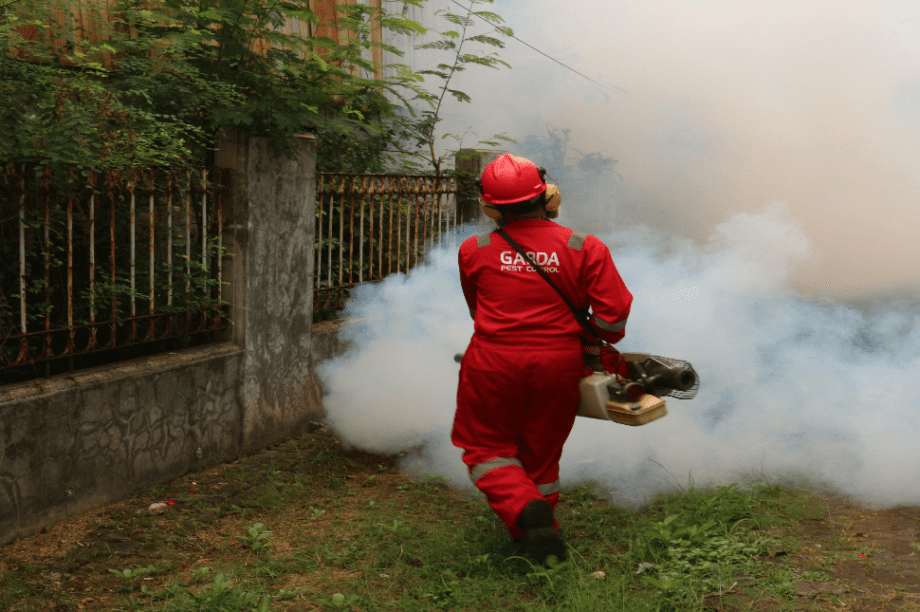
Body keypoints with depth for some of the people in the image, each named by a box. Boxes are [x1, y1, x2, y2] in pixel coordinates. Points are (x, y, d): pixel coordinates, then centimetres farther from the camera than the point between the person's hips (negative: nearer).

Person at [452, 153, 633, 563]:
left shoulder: (474, 251, -4)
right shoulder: (585, 248, -7)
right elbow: (615, 309, -11)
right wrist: (594, 341, 8)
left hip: (494, 364, -1)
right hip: (559, 364, 1)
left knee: (487, 448, 15)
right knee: (541, 453, 19)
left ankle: (525, 510, -10)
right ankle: (536, 534, 30)